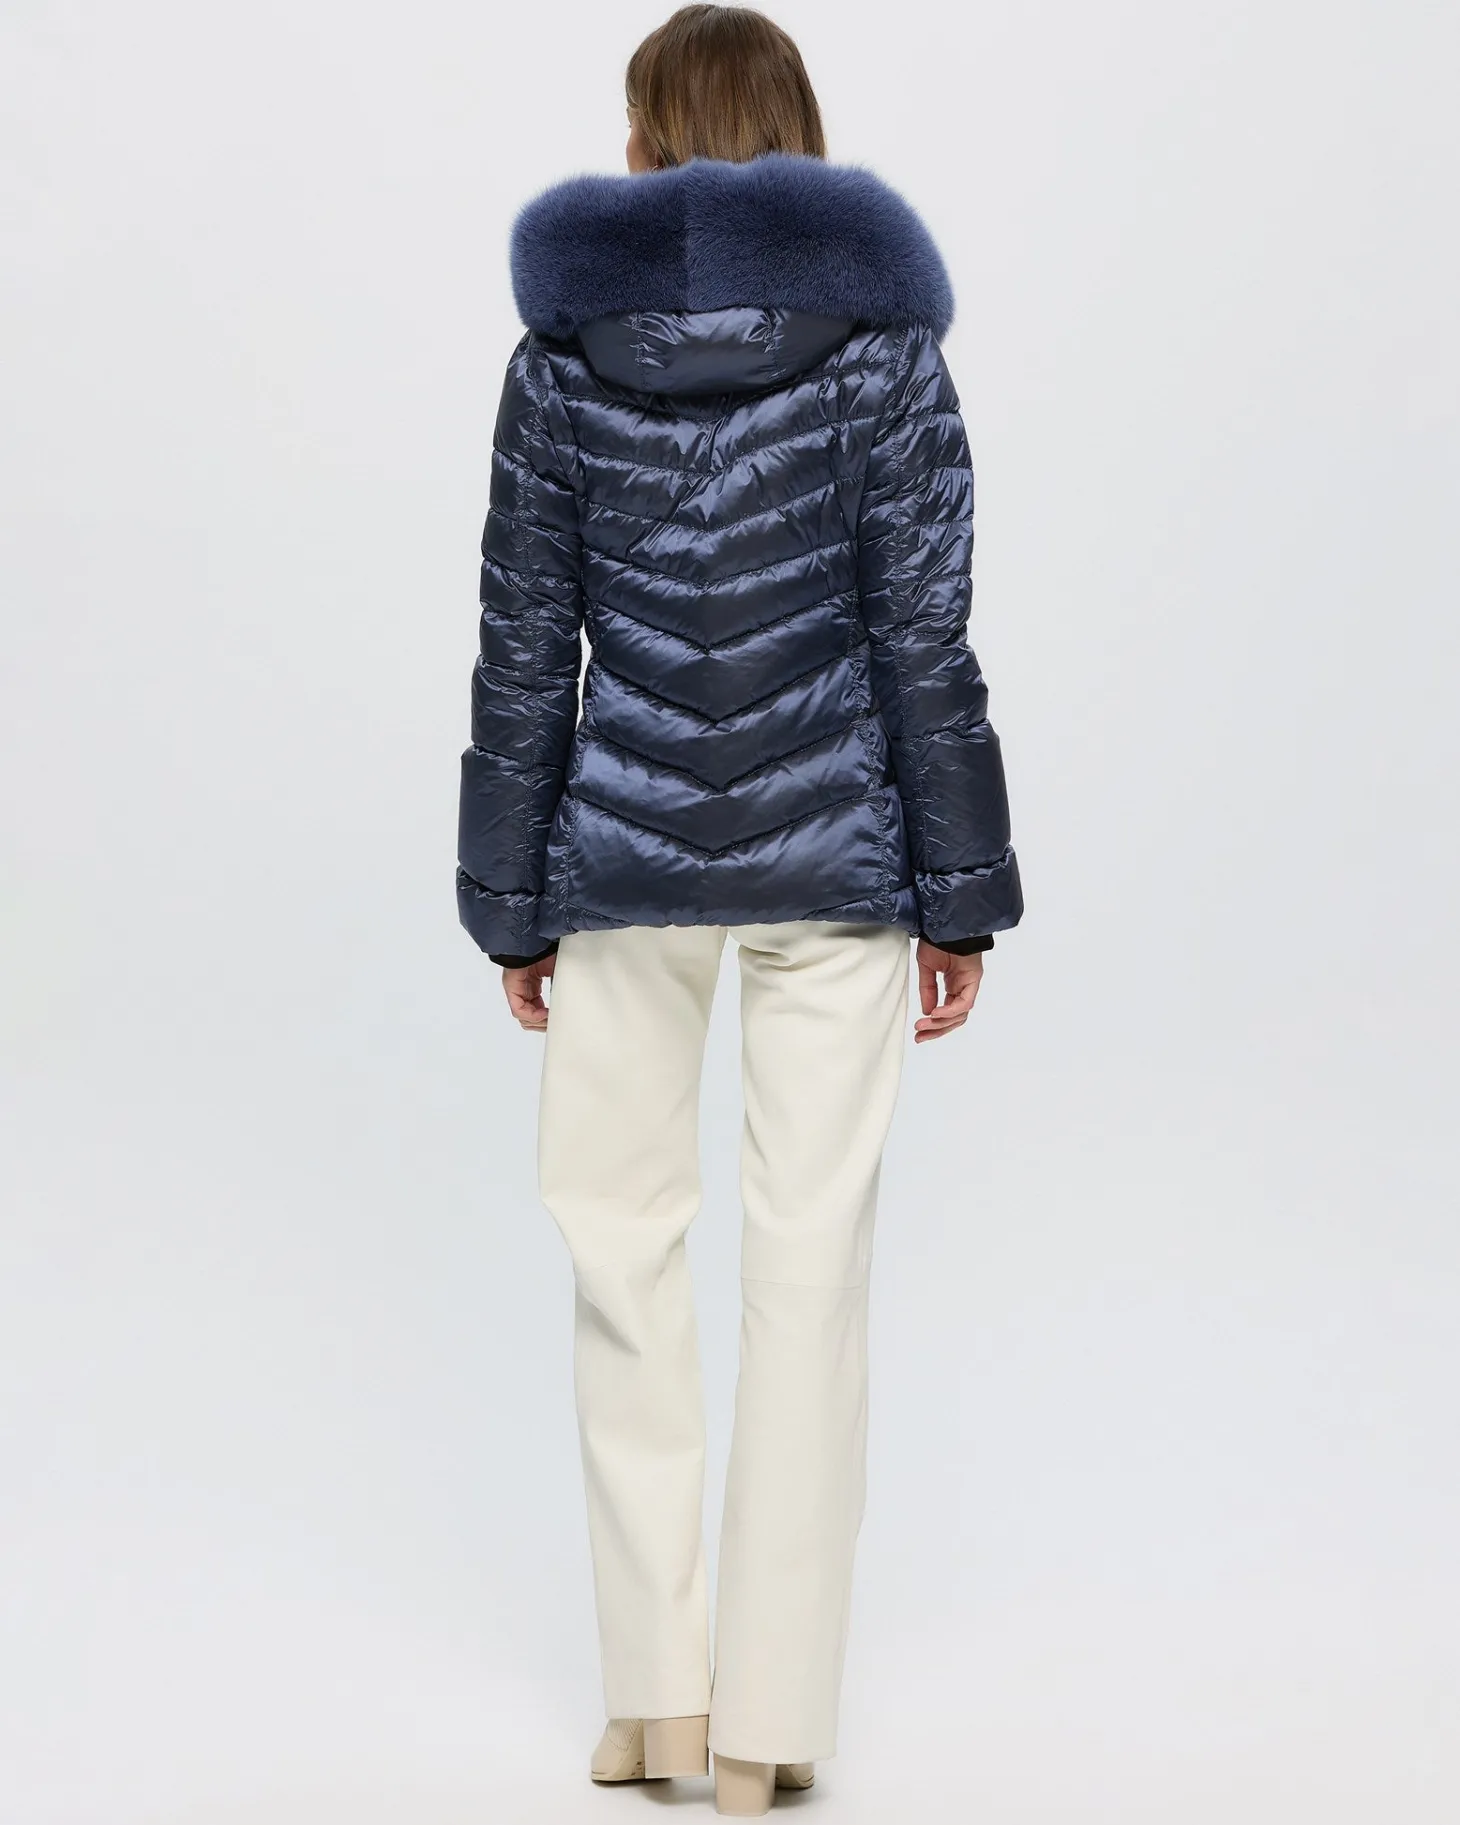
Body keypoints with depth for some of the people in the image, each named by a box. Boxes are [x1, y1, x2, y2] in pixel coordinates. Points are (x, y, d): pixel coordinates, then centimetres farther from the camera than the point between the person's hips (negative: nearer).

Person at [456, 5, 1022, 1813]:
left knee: (621, 1246, 13)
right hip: (832, 856, 0)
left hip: (625, 860, 1)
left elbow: (523, 658, 0)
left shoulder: (562, 357, -1)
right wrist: (961, 898, 1)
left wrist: (514, 903, 8)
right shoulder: (883, 343, -4)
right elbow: (924, 644, -6)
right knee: (810, 1266, 5)